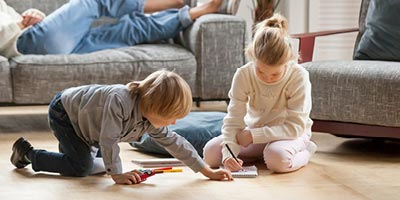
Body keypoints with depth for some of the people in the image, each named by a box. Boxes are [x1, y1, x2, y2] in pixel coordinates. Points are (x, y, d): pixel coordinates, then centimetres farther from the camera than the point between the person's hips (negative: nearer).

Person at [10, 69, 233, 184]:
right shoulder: (120, 101, -40)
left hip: (82, 119, 8)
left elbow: (174, 142, -8)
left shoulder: (151, 121, -14)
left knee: (99, 166, 6)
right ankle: (27, 153, 0)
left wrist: (207, 171, -9)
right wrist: (117, 174, -32)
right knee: (81, 166, -15)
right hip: (64, 110, -8)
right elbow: (109, 140, -37)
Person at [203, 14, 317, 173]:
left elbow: (295, 126, -25)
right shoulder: (243, 75, -17)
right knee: (210, 152, -18)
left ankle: (304, 152, -4)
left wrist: (253, 135, -30)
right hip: (254, 132, 4)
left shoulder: (299, 77, -25)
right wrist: (228, 153, -35)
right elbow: (233, 120, -17)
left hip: (290, 134, -3)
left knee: (278, 158, -39)